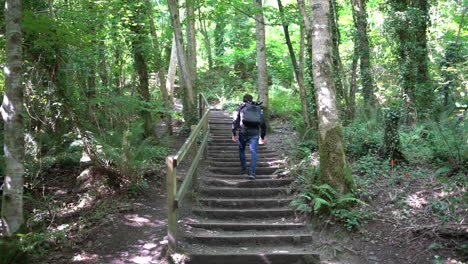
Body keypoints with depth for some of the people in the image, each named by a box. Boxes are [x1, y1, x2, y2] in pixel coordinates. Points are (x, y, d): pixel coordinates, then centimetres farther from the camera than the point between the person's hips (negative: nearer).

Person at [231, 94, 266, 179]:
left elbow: (235, 121, 1)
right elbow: (263, 123, 16)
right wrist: (262, 136, 21)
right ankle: (252, 172, -10)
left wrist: (234, 134, 2)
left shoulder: (240, 107, 11)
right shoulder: (258, 108, 18)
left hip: (243, 132, -1)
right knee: (253, 152, -1)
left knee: (242, 150, 17)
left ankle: (244, 169, 16)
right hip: (255, 132, 1)